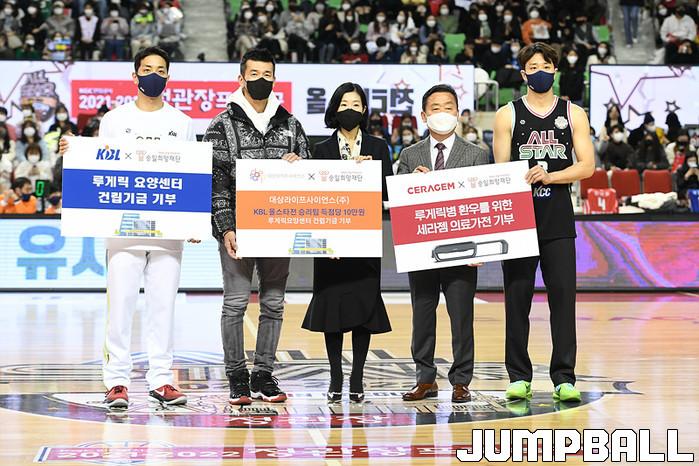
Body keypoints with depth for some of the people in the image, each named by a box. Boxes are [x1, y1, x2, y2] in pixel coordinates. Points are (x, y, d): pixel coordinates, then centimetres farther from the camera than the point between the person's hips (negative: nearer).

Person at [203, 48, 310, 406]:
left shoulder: (289, 124, 11)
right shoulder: (224, 124, 0)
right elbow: (216, 181, -5)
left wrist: (297, 165, -8)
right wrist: (225, 228, -12)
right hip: (238, 229, -3)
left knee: (273, 304, 6)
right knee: (236, 303, -2)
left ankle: (263, 375, 15)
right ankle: (237, 378, 7)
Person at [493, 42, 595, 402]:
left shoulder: (573, 114, 8)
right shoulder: (508, 115, 6)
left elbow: (587, 166, 1)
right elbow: (500, 172, 3)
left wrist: (550, 176, -15)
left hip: (558, 216, 0)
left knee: (563, 295, -3)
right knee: (517, 297, 2)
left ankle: (564, 378, 1)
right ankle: (519, 376, 9)